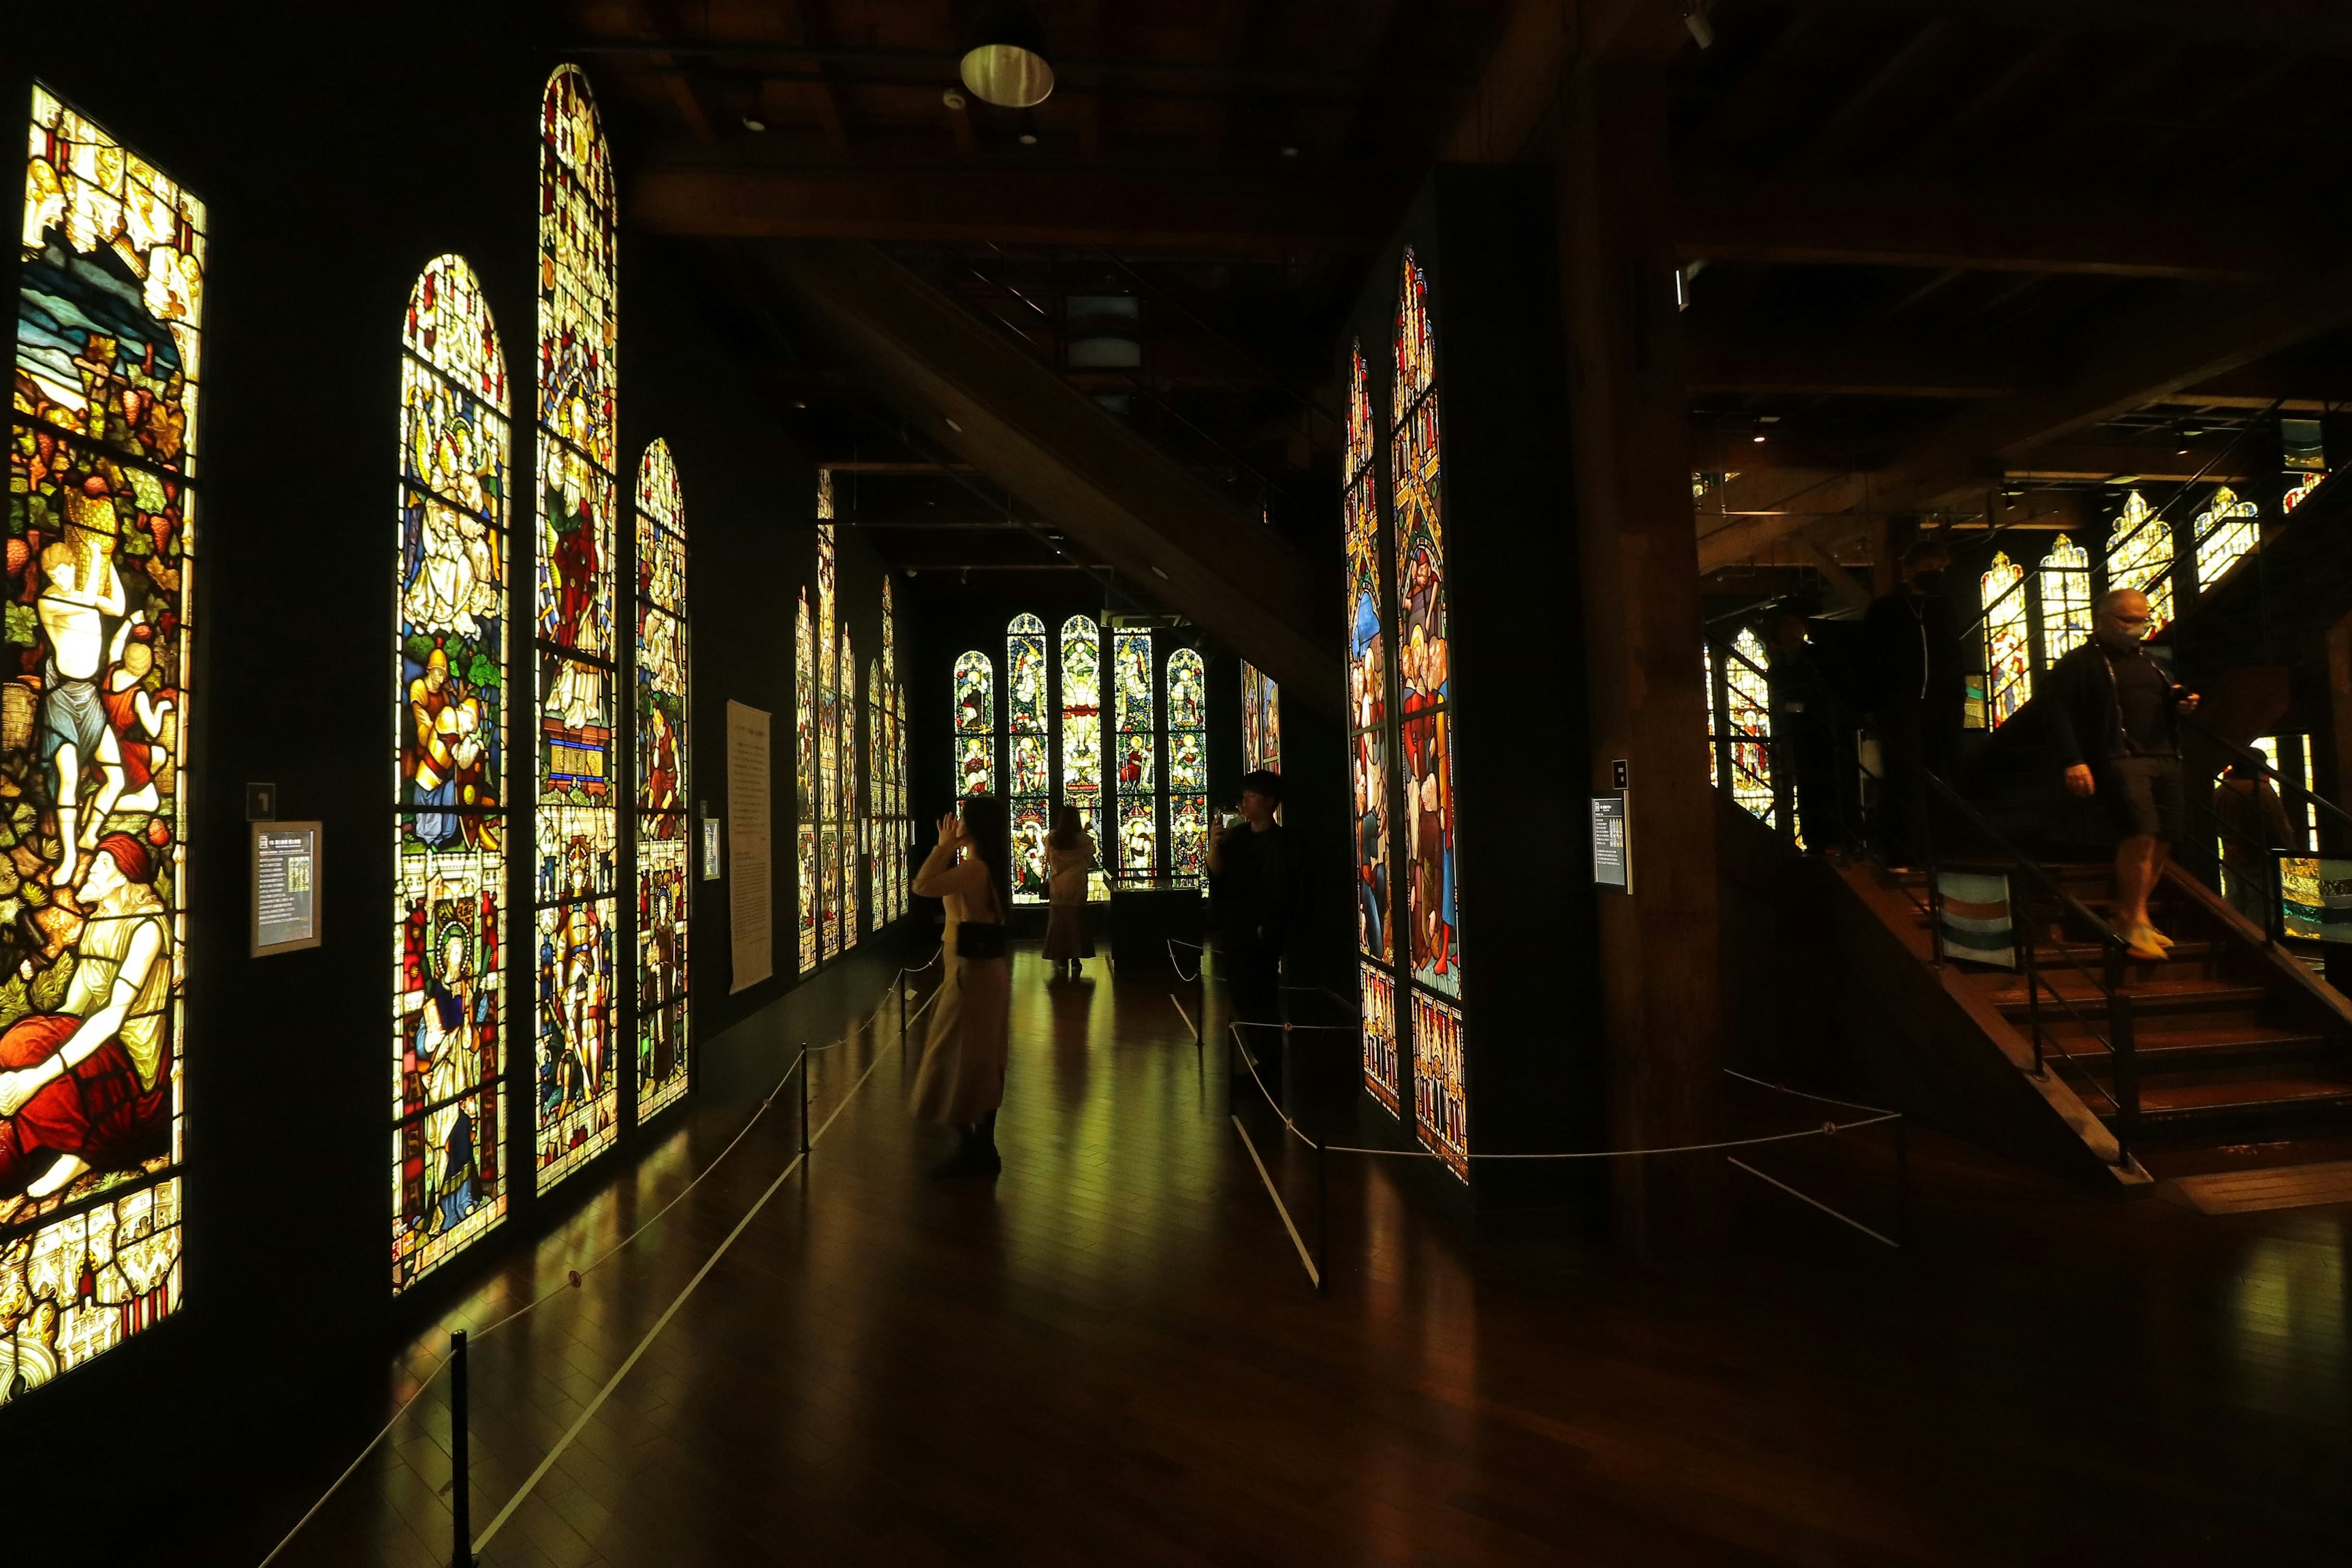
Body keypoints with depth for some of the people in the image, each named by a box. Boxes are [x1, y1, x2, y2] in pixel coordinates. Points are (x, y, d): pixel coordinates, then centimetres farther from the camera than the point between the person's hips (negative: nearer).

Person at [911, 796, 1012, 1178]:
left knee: (956, 1058, 2)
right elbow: (946, 887, 21)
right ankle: (985, 1148, 23)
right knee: (982, 1058, 15)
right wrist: (949, 848, 14)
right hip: (991, 967, 10)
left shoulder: (974, 867, -20)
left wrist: (943, 846, -19)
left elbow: (922, 887, -30)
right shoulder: (991, 866, 9)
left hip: (971, 971, -10)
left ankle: (968, 1149, 11)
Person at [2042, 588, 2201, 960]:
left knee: (2162, 841, 3)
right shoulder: (2079, 663, 1)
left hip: (2165, 759, 8)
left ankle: (2130, 918, 13)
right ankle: (2134, 920, -8)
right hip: (2119, 758, -8)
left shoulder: (2152, 663, 25)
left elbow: (2165, 706, 35)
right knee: (2141, 834, -20)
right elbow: (2060, 713, -9)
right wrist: (2073, 761, -19)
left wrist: (2182, 705, 10)